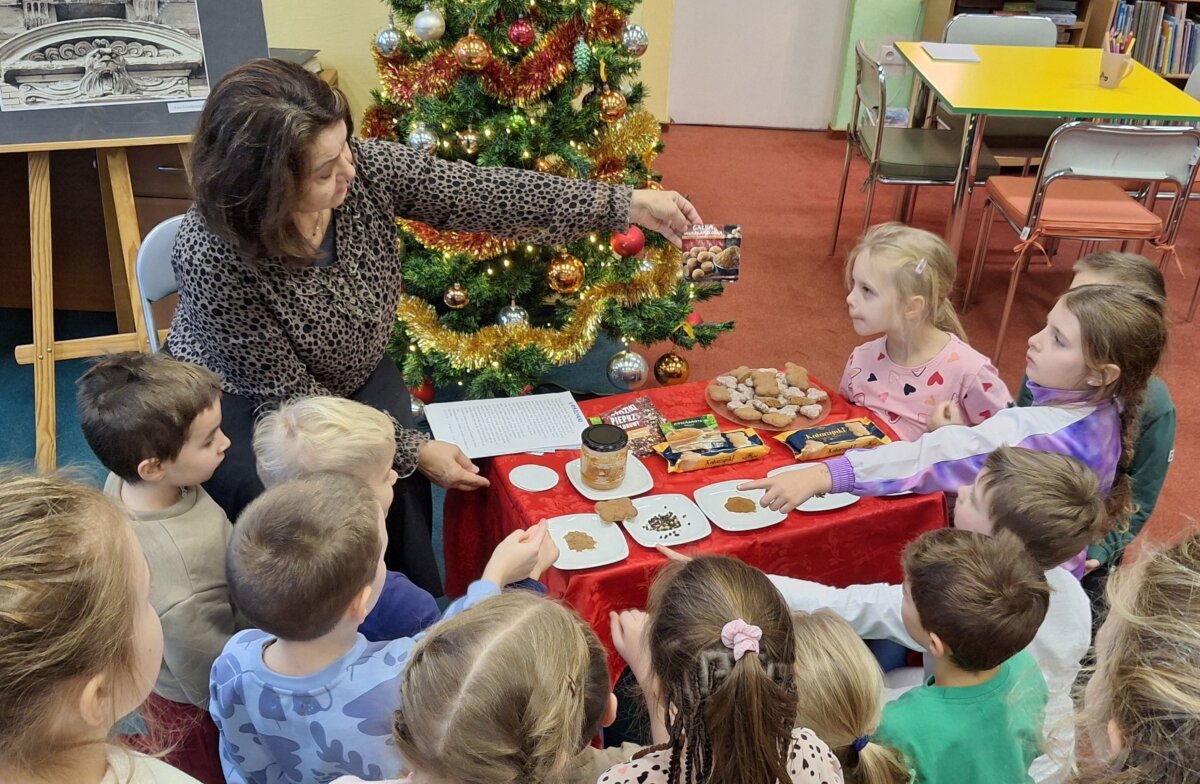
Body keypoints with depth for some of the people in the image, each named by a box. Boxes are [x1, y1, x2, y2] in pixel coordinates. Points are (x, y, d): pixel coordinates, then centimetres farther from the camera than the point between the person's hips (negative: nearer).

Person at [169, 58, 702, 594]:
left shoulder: (366, 167, -22)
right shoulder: (213, 255, -33)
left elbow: (486, 195, -18)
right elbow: (285, 394, -25)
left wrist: (630, 206, -20)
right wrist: (412, 451, -24)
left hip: (353, 377, 4)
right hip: (242, 402, -3)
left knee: (399, 490, -21)